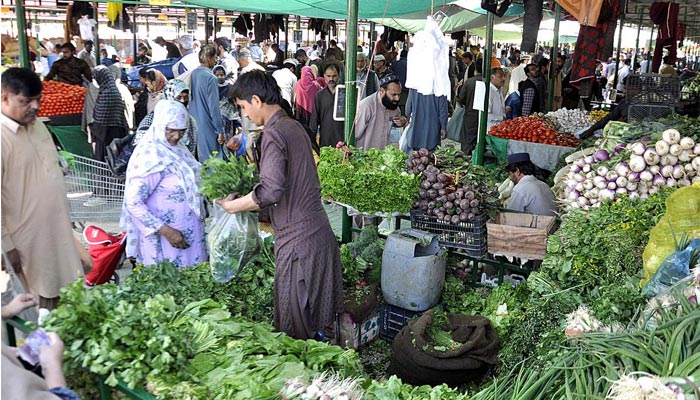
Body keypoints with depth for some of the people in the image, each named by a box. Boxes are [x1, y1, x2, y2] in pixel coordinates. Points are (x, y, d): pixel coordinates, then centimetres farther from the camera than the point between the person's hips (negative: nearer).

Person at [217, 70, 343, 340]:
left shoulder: (274, 133, -15)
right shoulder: (294, 126, 13)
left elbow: (271, 191, -25)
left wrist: (232, 206, -10)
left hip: (297, 237, -9)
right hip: (320, 229, 9)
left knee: (295, 320, 4)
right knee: (316, 310, 21)